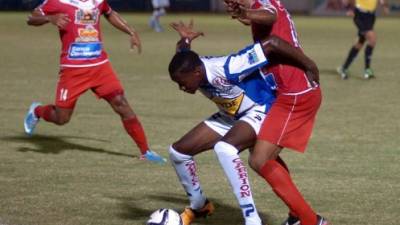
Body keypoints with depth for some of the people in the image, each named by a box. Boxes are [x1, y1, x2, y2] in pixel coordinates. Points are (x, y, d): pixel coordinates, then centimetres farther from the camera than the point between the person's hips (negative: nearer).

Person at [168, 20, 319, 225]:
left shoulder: (226, 69, -37)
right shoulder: (191, 67, -14)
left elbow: (271, 44, -37)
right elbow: (182, 54, 14)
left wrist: (309, 66, -31)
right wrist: (185, 41, -7)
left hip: (260, 112, -8)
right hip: (230, 116, 8)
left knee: (224, 148, -38)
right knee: (178, 151, 4)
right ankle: (198, 206, 28)